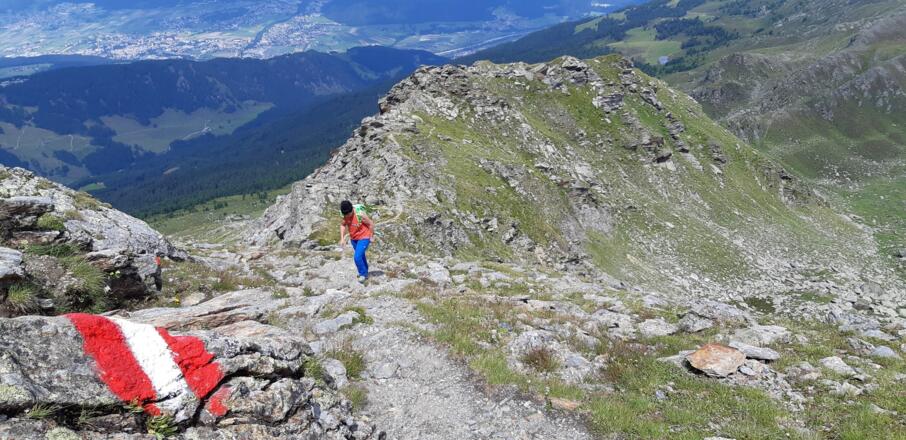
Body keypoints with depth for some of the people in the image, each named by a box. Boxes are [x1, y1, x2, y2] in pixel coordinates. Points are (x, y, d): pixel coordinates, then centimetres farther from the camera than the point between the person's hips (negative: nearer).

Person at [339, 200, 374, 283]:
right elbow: (343, 225, 7)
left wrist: (371, 237, -7)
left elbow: (371, 224, -16)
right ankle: (365, 271, 39)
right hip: (353, 238, 7)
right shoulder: (345, 215, -10)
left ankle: (363, 274, 4)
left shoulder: (360, 214, -28)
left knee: (357, 257, -16)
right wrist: (342, 238, 0)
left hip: (363, 238, -6)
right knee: (361, 256, 20)